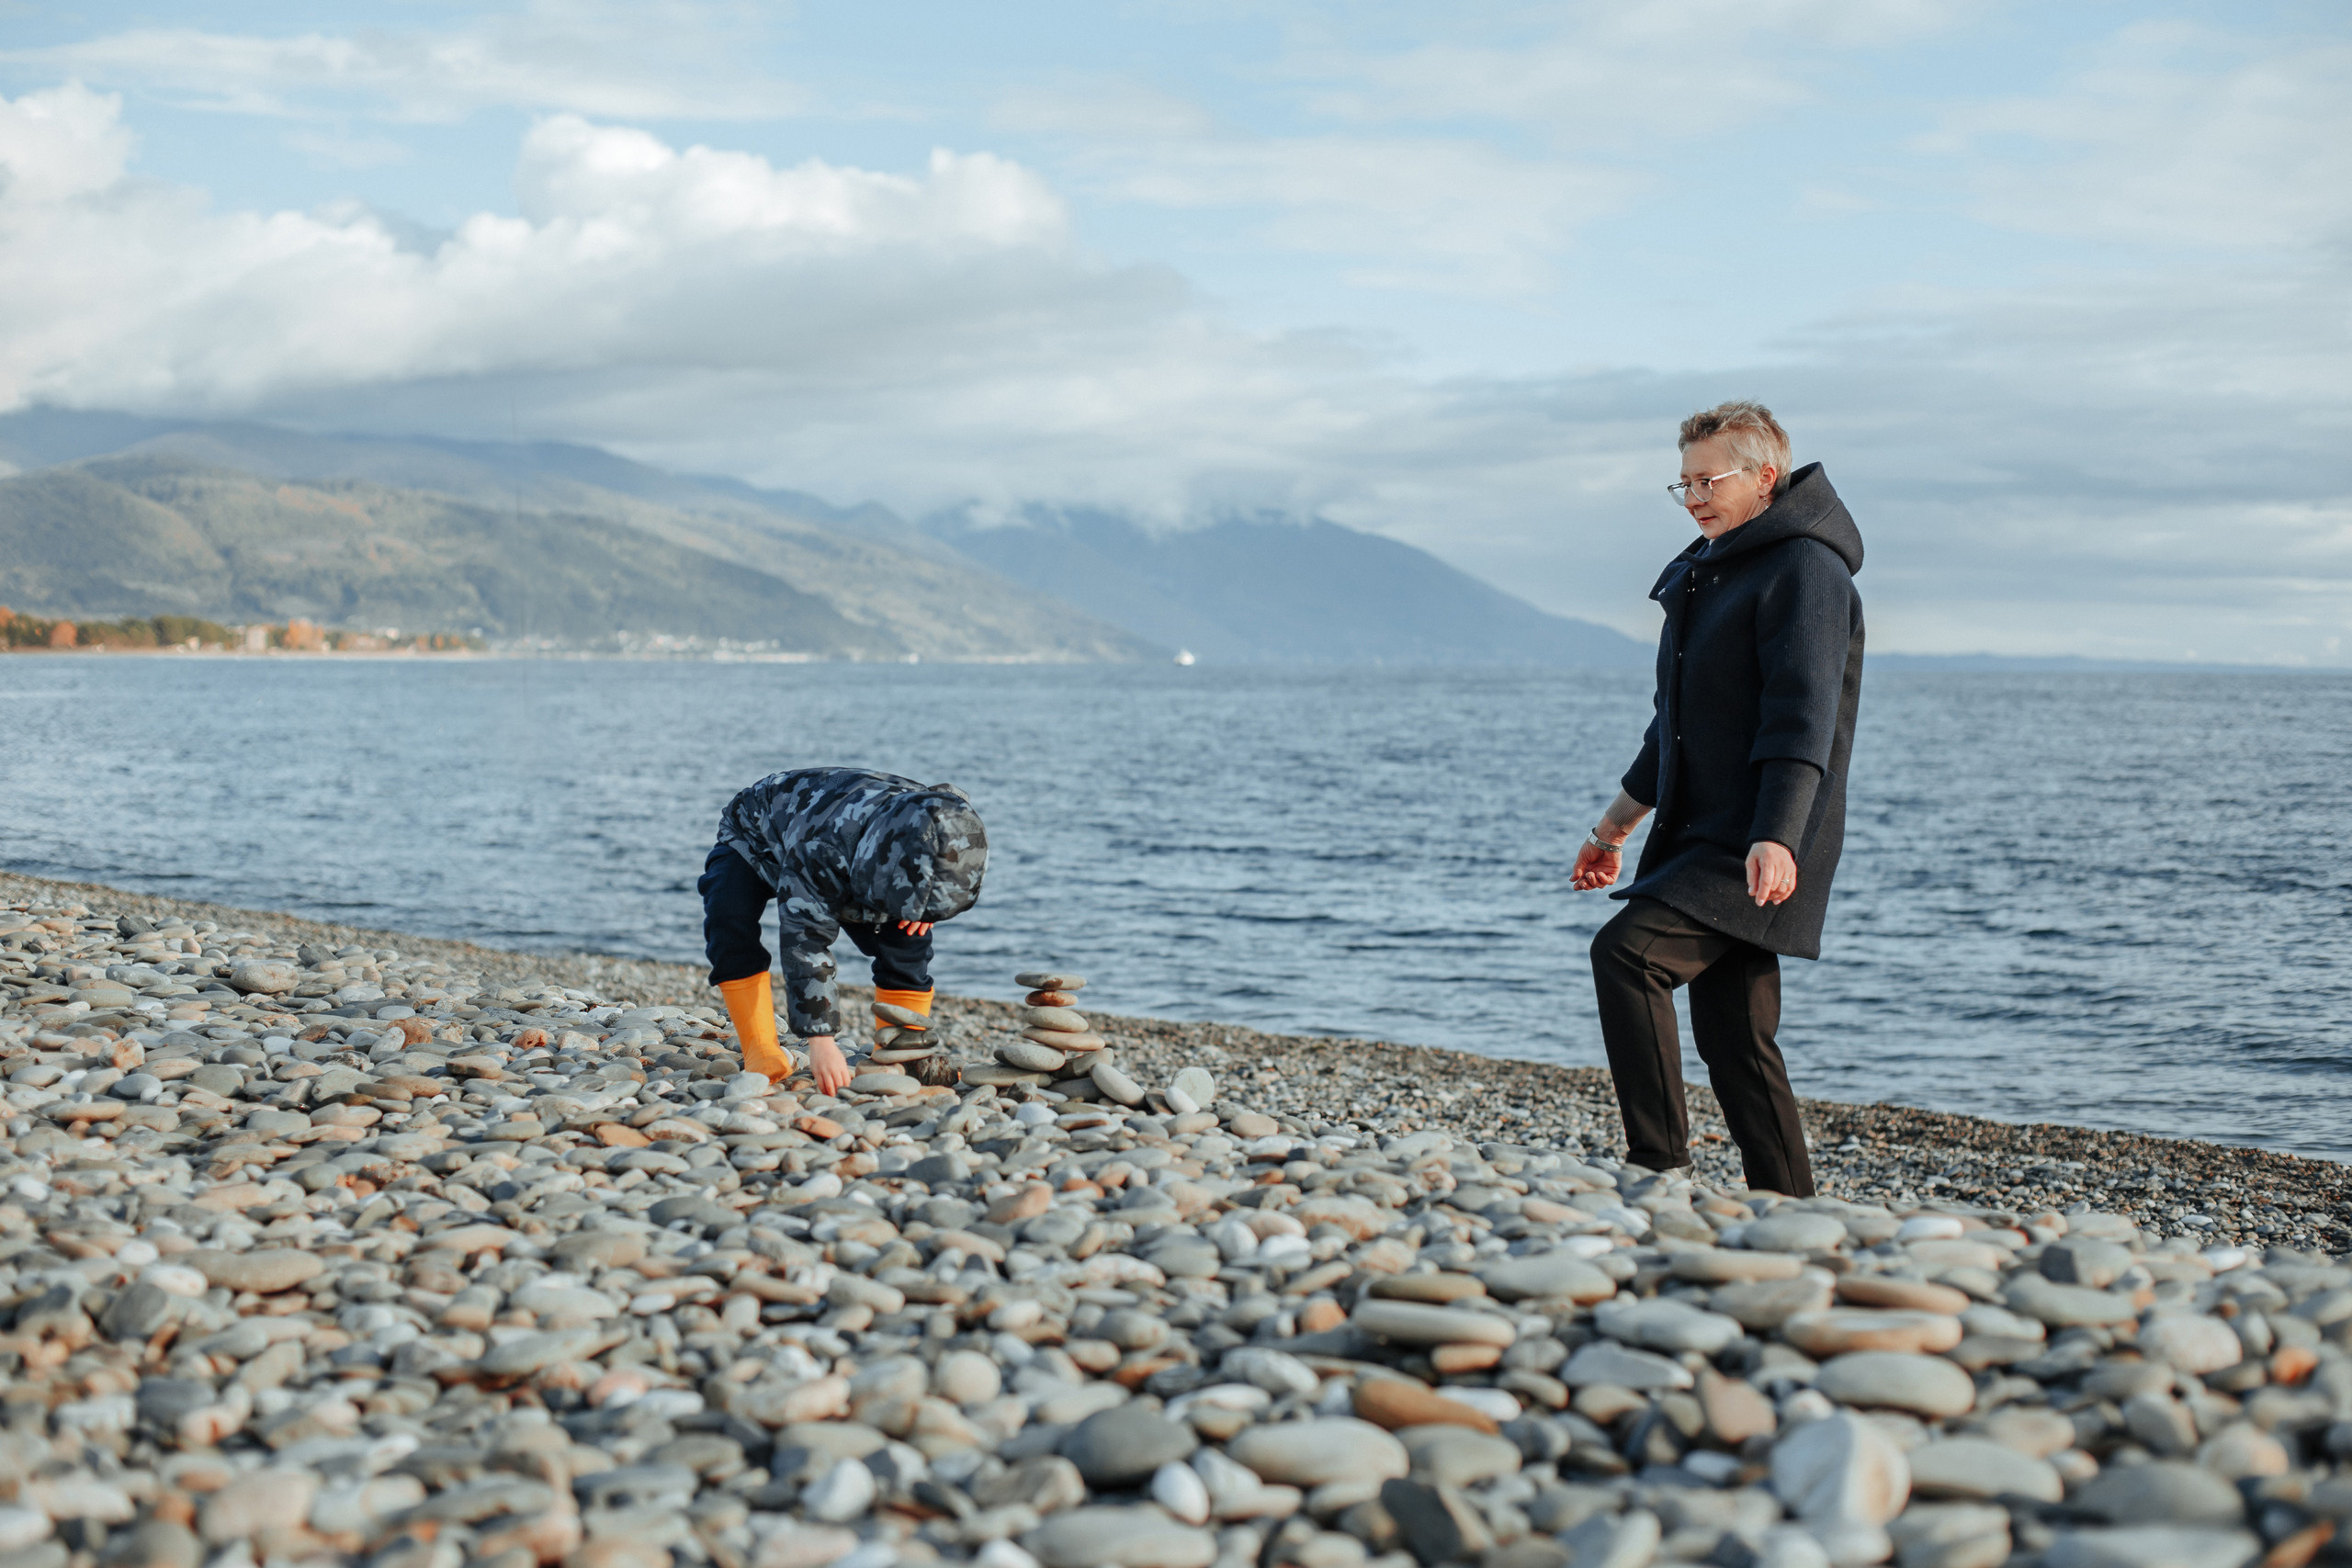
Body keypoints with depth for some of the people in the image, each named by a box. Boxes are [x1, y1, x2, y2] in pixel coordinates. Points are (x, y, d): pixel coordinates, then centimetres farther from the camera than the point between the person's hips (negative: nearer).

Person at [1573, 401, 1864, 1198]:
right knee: (1733, 1035, 8)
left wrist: (1777, 838, -33)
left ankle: (1659, 1165, -20)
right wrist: (1618, 823, 30)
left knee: (1626, 951, -23)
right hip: (1701, 839, 10)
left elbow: (1803, 719, -22)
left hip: (1758, 851, -10)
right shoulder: (1708, 572, 21)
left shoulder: (1804, 571, -10)